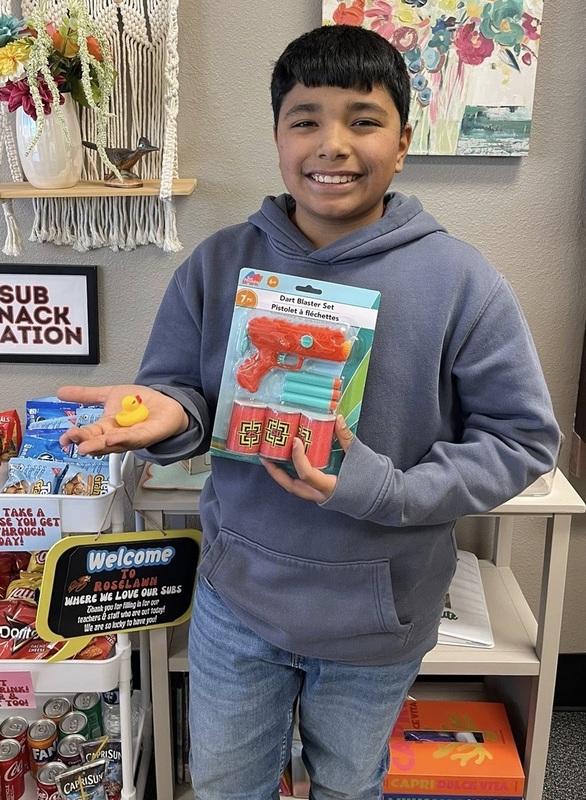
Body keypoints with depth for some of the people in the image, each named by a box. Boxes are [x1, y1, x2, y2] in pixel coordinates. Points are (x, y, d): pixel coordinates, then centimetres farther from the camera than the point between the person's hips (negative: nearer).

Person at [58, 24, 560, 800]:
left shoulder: (462, 282, -15)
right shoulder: (218, 264, -8)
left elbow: (523, 437, -12)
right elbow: (180, 389, 0)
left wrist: (386, 491, -25)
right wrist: (166, 414, -25)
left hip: (376, 616, -1)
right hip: (237, 596, 2)